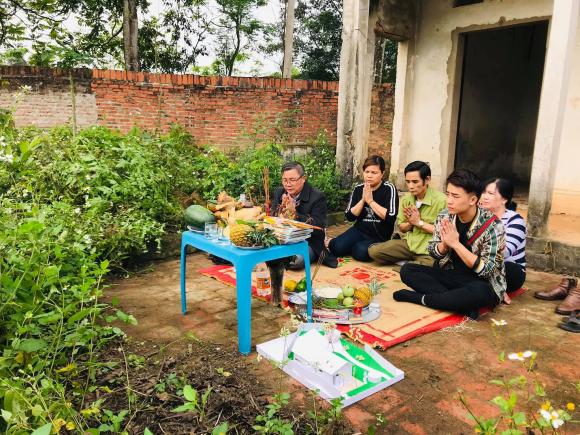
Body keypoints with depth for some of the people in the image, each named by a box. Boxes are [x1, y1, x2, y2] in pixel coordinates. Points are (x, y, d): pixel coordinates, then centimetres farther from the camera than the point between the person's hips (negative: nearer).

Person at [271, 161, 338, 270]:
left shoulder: (317, 197, -13)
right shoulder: (279, 192, 4)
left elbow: (318, 228, -19)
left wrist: (295, 214, -30)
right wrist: (281, 210, -20)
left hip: (308, 243, -5)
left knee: (296, 259, -34)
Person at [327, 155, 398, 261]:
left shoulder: (389, 189, -10)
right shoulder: (358, 189, 2)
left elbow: (390, 217, -21)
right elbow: (349, 217, -2)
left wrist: (370, 201, -19)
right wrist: (363, 200, -14)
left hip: (379, 236, -3)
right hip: (360, 231, 3)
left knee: (361, 252, -31)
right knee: (337, 247, -23)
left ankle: (356, 247, 3)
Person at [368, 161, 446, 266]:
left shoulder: (441, 201, -16)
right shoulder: (405, 199, 5)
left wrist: (419, 222, -14)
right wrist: (410, 223, -10)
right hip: (408, 243, 6)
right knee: (373, 251, -11)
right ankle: (412, 263, 1)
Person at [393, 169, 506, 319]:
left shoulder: (492, 226, -18)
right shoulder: (445, 216, -5)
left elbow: (485, 269, -21)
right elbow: (434, 253, 3)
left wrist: (455, 243, -27)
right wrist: (445, 243, -20)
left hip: (481, 283, -5)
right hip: (450, 275, 5)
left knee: (479, 293, -40)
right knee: (407, 270, -13)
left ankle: (420, 298, -21)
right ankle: (463, 304, -23)